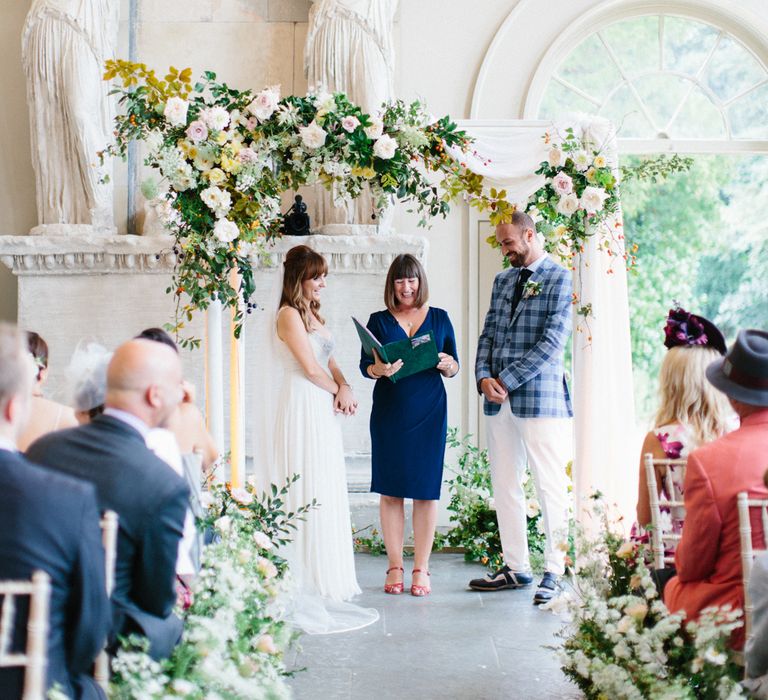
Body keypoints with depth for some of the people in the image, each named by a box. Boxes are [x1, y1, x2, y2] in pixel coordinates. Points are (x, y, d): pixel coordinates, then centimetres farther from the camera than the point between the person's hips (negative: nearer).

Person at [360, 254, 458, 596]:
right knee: (390, 490, 0)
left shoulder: (439, 318, 9)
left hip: (429, 412, 0)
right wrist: (379, 369, -20)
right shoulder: (379, 320, 8)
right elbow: (365, 365, 2)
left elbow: (454, 368, 11)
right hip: (389, 412, 0)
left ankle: (421, 569, 5)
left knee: (426, 490, -1)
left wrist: (447, 365, -12)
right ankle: (395, 567, 8)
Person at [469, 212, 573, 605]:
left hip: (540, 399, -7)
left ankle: (553, 572, 2)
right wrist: (483, 377, -3)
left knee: (550, 487, -3)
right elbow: (488, 334, 16)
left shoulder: (558, 279, -4)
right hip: (498, 400, 7)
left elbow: (553, 341, -12)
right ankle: (516, 567, 17)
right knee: (504, 486, 9)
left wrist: (507, 380, -13)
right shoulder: (502, 281, 18)